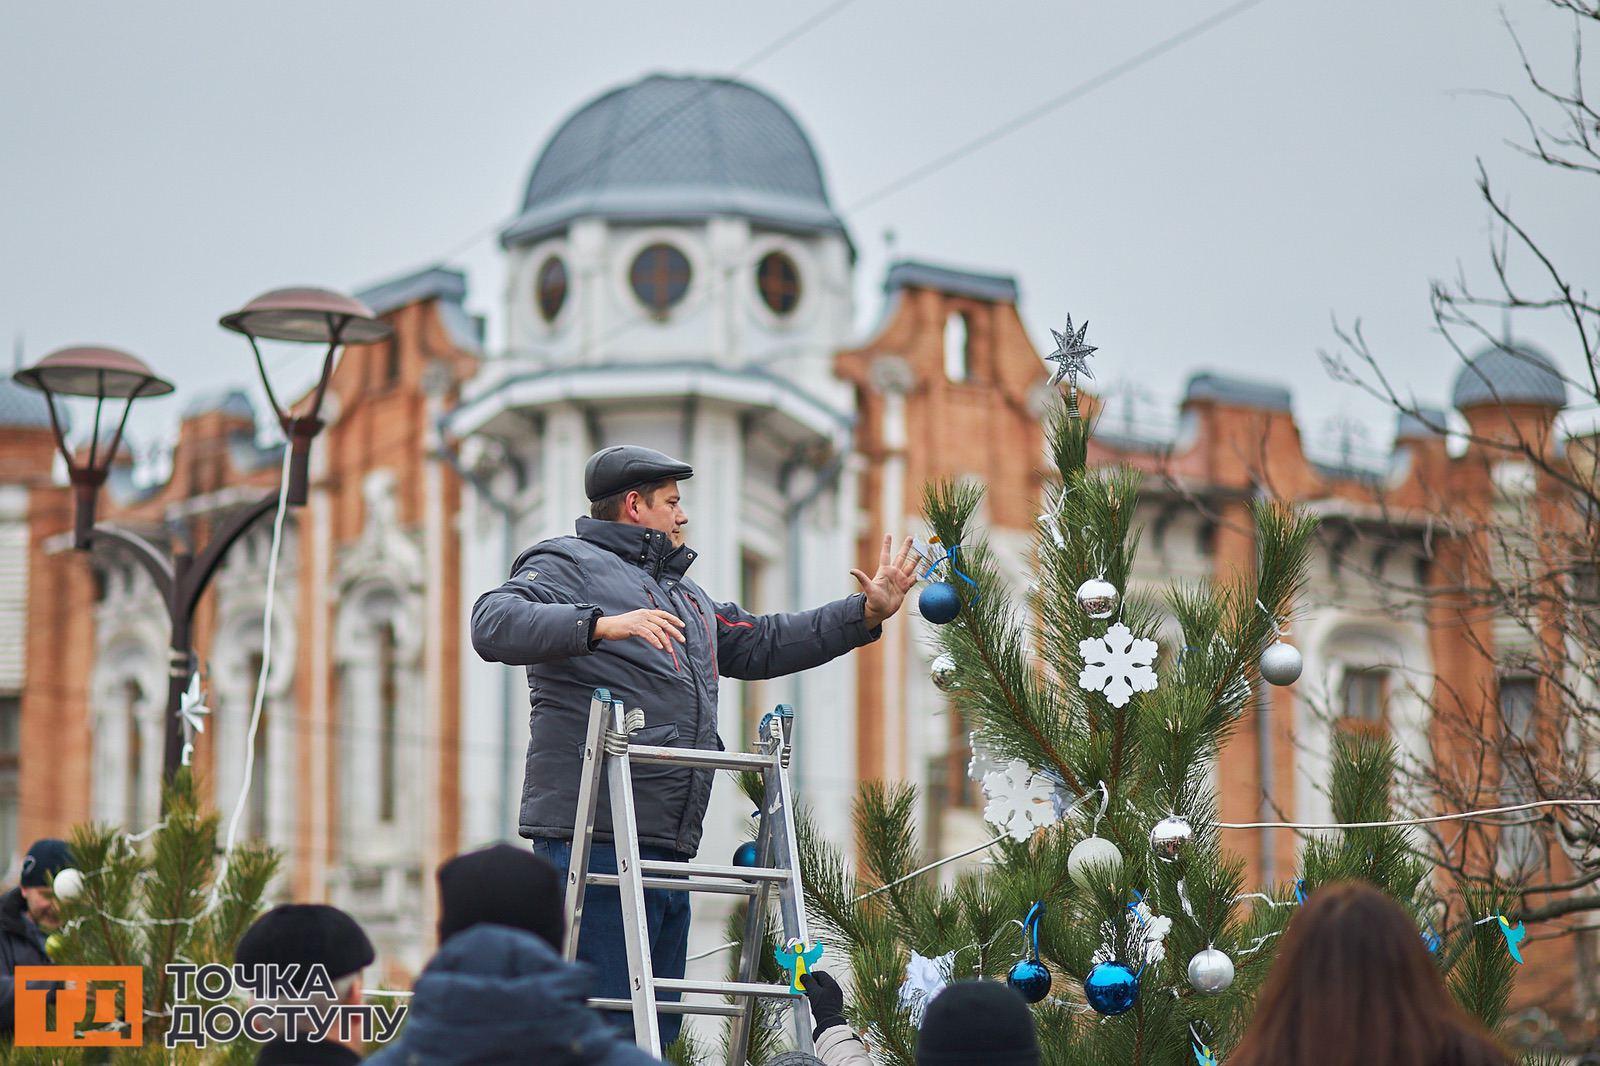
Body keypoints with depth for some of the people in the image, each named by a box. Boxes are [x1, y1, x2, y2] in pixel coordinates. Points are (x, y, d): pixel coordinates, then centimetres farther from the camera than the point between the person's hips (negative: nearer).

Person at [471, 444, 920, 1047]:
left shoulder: (687, 598, 31)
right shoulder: (569, 564, 2)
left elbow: (764, 645, 36)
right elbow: (494, 625, -15)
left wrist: (866, 613, 30)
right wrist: (602, 625, -27)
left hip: (669, 845, 9)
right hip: (595, 835, -9)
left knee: (658, 1026, 8)